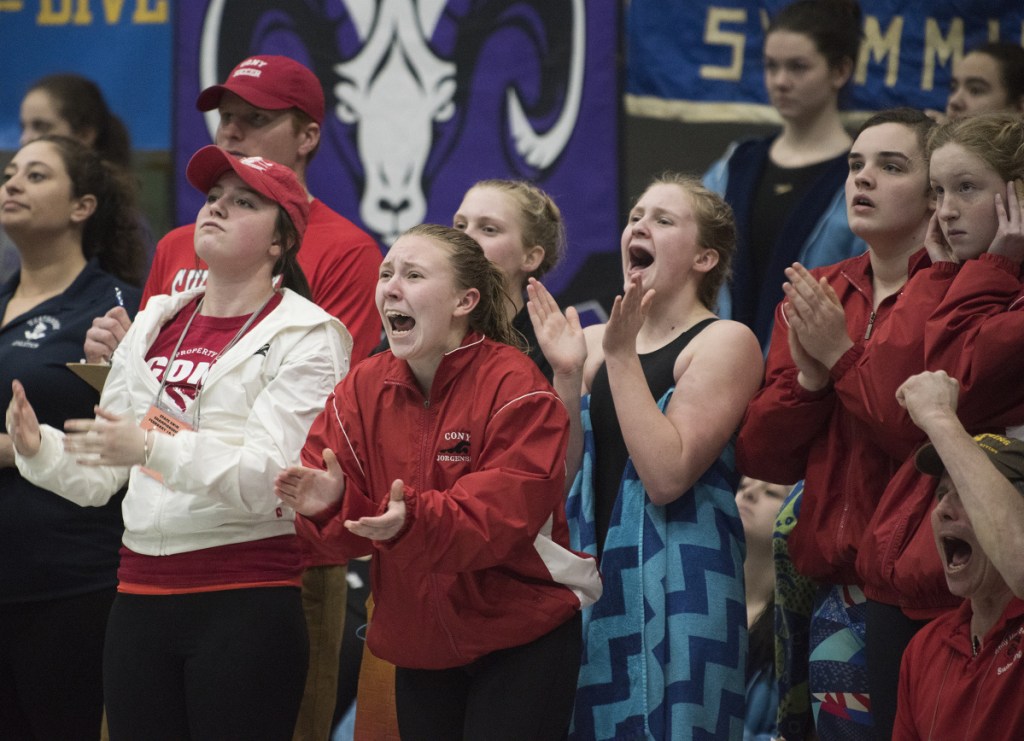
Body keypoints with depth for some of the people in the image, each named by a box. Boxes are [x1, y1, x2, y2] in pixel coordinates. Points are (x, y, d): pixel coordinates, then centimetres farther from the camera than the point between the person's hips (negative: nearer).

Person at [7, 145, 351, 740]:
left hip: (246, 602, -6)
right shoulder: (154, 327, 15)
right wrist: (38, 449, -7)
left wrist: (153, 448, -29)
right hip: (140, 596, 6)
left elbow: (269, 478, -17)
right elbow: (100, 476, 14)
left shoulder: (305, 338, -4)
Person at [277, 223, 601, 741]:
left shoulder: (514, 387, -15)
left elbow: (505, 512, -26)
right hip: (418, 641, 5)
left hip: (522, 637, -5)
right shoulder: (361, 389, 2)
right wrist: (329, 501, -28)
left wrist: (412, 520, -43)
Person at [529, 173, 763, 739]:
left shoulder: (726, 342, -6)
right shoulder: (594, 341, 10)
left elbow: (666, 477, -18)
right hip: (590, 575, 6)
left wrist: (621, 357, -15)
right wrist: (566, 375, -5)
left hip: (679, 588, -5)